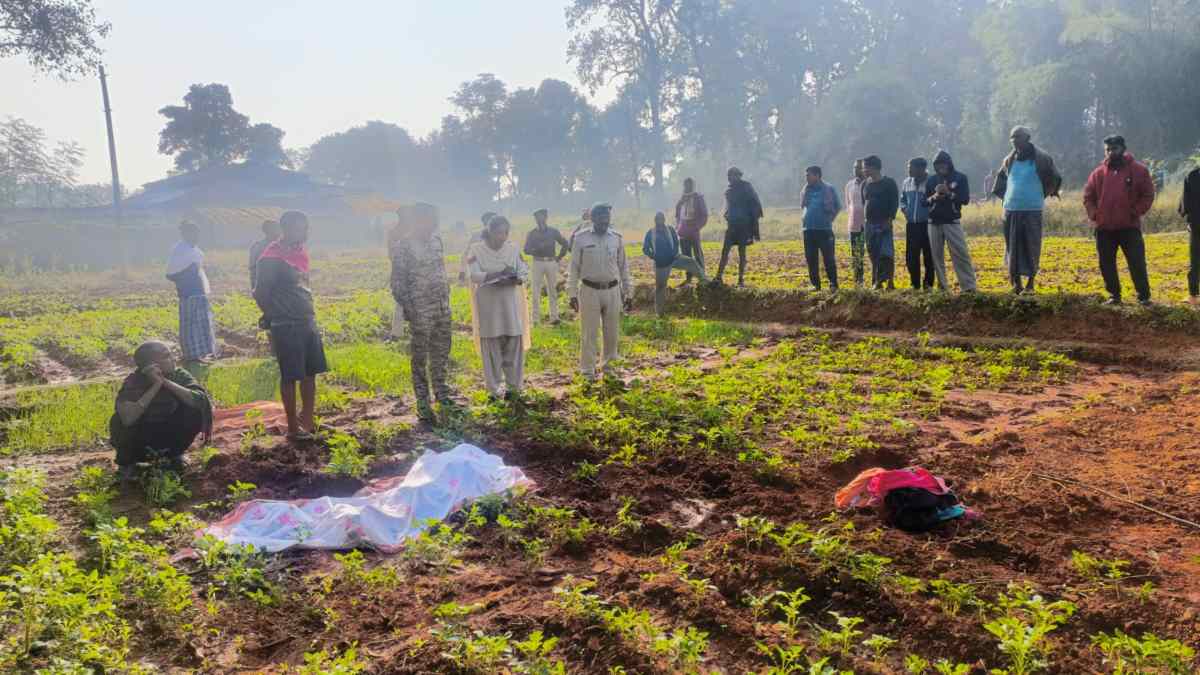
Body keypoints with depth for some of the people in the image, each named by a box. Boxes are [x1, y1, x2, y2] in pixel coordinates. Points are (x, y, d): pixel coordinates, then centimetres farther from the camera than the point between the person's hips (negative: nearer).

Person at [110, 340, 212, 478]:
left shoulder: (179, 375, -14)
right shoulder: (133, 382, -24)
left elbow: (200, 399, -30)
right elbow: (127, 418, -41)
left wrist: (167, 382, -33)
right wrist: (155, 386, -38)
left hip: (168, 435, 2)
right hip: (140, 441, -2)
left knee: (195, 411, -22)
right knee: (120, 422, -32)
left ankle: (175, 454, 6)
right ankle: (126, 463, 2)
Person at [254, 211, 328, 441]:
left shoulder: (300, 250, 11)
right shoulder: (272, 257, -15)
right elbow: (261, 294, -13)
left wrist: (309, 314, 13)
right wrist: (273, 318, -2)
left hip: (307, 321, 8)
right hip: (286, 326, -8)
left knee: (311, 372, 12)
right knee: (290, 377, 0)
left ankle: (309, 420, 24)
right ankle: (293, 428, 9)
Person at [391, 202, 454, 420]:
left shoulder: (436, 240, 8)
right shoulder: (403, 247, -11)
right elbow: (397, 283, -11)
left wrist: (446, 295, 15)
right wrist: (408, 308, -15)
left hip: (443, 308, 6)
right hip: (420, 312, -6)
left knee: (442, 353, 15)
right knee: (420, 357, 2)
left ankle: (441, 393, 30)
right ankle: (423, 403, 9)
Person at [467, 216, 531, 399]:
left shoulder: (512, 248, 3)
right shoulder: (477, 250, -6)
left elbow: (524, 273, 4)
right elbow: (474, 276, -16)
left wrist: (511, 280, -17)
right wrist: (499, 273, -26)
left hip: (510, 302, 3)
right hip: (487, 304, -2)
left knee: (513, 344, 3)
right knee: (491, 346, 3)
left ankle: (513, 385, 16)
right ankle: (493, 388, 13)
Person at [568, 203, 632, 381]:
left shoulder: (616, 238, 5)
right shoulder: (581, 239, -3)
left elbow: (623, 267, 10)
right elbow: (574, 267, -1)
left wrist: (628, 292, 10)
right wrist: (572, 294, -4)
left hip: (612, 291, 3)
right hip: (590, 291, -3)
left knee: (612, 331, 9)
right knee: (589, 332, 1)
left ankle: (608, 364, 26)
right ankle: (588, 370, 10)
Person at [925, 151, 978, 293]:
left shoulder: (960, 178, 2)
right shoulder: (931, 180, 8)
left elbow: (965, 199, -5)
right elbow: (925, 201, 9)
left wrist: (949, 193, -16)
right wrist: (934, 197, -11)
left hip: (953, 222, -3)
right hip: (934, 223, 3)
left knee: (961, 253, -10)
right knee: (936, 255, 4)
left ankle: (969, 286, -11)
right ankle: (942, 285, 12)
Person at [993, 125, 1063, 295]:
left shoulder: (1041, 159, -3)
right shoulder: (1009, 160, 9)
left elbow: (1055, 179, 8)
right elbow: (1001, 179, 27)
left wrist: (1042, 195, 6)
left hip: (1032, 211, -4)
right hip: (1011, 211, 4)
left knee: (1031, 248, -1)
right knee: (1013, 247, 6)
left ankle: (1030, 283, 9)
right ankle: (1016, 282, 15)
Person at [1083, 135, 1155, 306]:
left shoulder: (1138, 170, -1)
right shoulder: (1098, 173, 5)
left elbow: (1148, 195, 1)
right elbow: (1088, 197, 13)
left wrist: (1136, 212, -7)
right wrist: (1094, 215, 2)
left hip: (1130, 227, -3)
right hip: (1104, 228, 3)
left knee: (1137, 263, -3)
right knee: (1106, 265, 8)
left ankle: (1144, 296, 5)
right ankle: (1114, 295, 21)